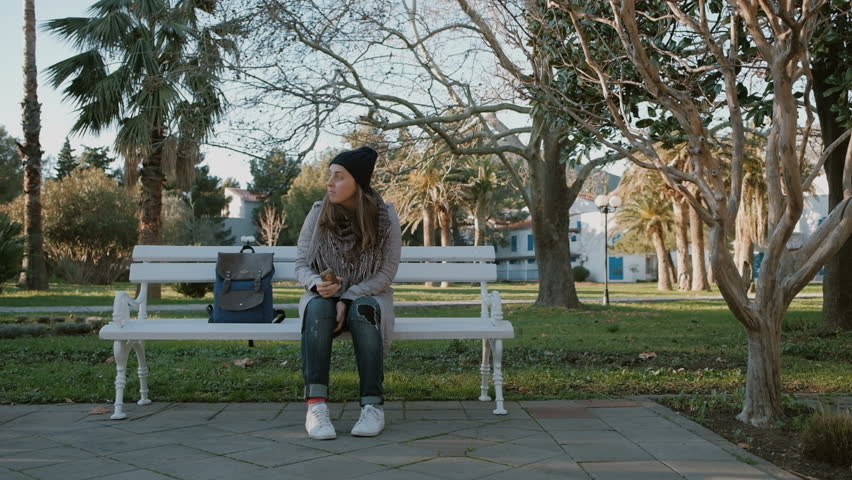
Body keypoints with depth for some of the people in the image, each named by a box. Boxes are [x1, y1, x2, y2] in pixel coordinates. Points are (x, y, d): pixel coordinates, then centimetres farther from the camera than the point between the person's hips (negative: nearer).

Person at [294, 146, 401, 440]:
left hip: (368, 296, -1)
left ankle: (373, 405, -33)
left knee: (362, 312, -36)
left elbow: (387, 272, -9)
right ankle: (315, 405, -40)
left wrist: (349, 298, -21)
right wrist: (316, 283, -26)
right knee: (317, 308, -34)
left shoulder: (385, 216, -9)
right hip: (325, 295, 1)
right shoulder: (318, 213, -5)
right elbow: (300, 265, -2)